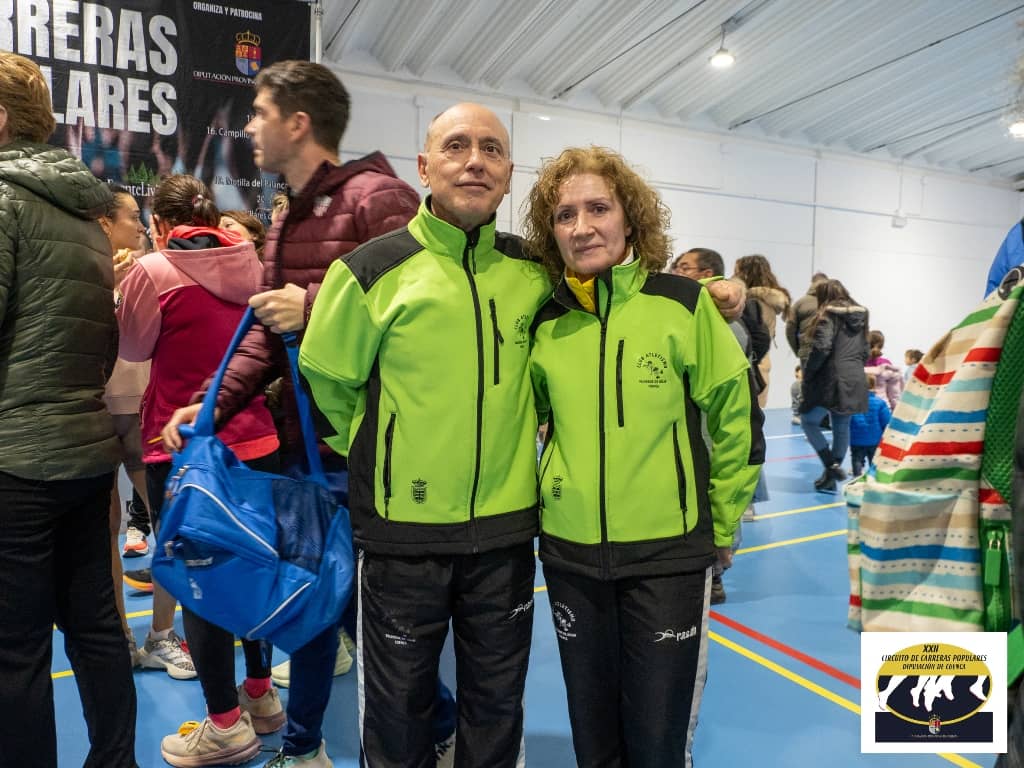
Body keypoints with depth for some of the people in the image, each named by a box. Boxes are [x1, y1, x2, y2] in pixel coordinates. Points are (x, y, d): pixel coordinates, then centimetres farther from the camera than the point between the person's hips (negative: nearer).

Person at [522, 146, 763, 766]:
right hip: (570, 553, 3)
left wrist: (722, 528, 3)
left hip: (669, 552, -3)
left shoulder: (683, 304, -8)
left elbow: (736, 418, -2)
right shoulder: (545, 324, 0)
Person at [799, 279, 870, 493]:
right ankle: (830, 479, 15)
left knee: (809, 421, 4)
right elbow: (865, 351, 19)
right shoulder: (861, 317, 17)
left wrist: (807, 375, -7)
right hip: (854, 382, 7)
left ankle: (831, 465, -8)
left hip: (831, 380, -7)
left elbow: (821, 349, -17)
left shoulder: (828, 316, -7)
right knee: (842, 428, 10)